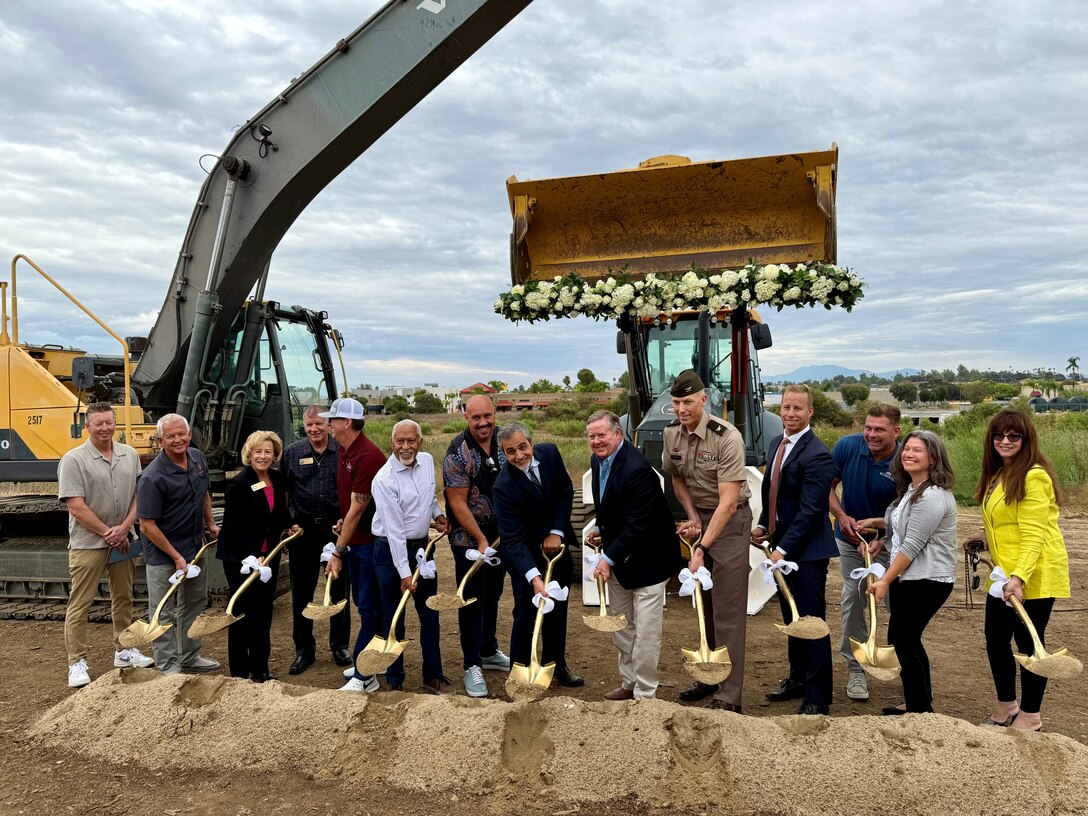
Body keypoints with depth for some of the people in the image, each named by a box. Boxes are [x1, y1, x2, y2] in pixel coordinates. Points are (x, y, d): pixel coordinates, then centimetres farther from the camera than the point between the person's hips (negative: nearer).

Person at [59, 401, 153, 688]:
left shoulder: (129, 455, 5)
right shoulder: (74, 460, -10)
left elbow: (138, 495, 5)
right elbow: (76, 506, -15)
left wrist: (124, 528, -8)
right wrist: (107, 532, -14)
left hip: (122, 540, 5)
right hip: (87, 543, -5)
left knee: (123, 597, 15)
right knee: (80, 604, 1)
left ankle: (123, 651, 29)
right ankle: (77, 662, 11)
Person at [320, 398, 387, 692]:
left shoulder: (368, 457, -24)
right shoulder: (342, 451, 6)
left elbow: (356, 510, -22)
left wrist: (338, 552, -18)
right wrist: (342, 521, 6)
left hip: (372, 540, -10)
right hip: (353, 537, 10)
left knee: (369, 607, -3)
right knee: (361, 602, 18)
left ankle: (364, 677, 5)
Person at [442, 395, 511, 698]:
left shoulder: (503, 444, -1)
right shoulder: (458, 453, -18)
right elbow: (458, 503, -17)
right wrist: (481, 541, -17)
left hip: (500, 534, 6)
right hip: (469, 538, -6)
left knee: (492, 596, 18)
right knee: (473, 600, 2)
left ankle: (489, 652, 35)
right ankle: (472, 665, 14)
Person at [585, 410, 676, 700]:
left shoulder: (637, 469, -28)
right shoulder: (597, 460, 0)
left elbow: (637, 526, -28)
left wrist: (609, 558, -23)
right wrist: (601, 529, 5)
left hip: (646, 559, -9)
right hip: (618, 556, 9)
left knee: (646, 632, 0)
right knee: (620, 626, 20)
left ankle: (644, 695, 14)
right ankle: (629, 683, 36)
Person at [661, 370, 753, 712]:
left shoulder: (727, 437, -25)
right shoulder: (672, 433, -5)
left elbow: (728, 502, -28)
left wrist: (702, 549, -31)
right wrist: (692, 518, -1)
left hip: (730, 519, -6)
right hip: (699, 517, 6)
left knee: (728, 610, -6)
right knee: (705, 604, 14)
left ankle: (729, 695, 1)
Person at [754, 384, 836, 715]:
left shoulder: (816, 455, -19)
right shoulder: (777, 444, 9)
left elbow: (810, 511, -22)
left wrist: (783, 548, -23)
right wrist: (763, 525, 7)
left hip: (807, 550, -8)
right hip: (782, 543, 9)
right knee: (792, 619, 20)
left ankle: (817, 698, 14)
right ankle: (798, 679, 37)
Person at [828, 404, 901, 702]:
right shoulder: (847, 446, -16)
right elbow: (828, 485, -6)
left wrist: (881, 540, -28)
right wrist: (842, 516, -20)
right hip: (850, 536, 2)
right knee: (853, 597, 4)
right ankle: (856, 667, 16)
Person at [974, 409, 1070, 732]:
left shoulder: (1033, 476, -16)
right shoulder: (998, 474, 12)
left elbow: (1034, 535, -22)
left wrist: (1019, 577, -29)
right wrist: (987, 542, 8)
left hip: (1032, 577, -8)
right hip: (1003, 575, 9)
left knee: (1029, 643, 5)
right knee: (996, 640, 14)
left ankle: (1030, 716, 22)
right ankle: (1006, 705, 33)